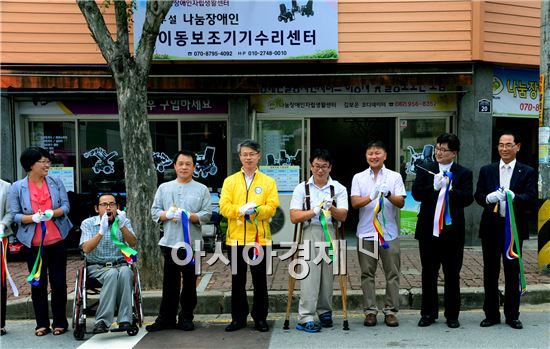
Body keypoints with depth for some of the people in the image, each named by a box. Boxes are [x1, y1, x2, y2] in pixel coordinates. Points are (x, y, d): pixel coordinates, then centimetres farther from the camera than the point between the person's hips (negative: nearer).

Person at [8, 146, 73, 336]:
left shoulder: (56, 182, 2)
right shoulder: (17, 187, -2)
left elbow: (66, 206, 1)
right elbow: (15, 215, -4)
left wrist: (52, 213, -19)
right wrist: (32, 218, -21)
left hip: (57, 240, 1)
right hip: (33, 242, -1)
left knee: (59, 281, 5)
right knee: (38, 283, 7)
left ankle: (60, 322, 17)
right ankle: (42, 323, 18)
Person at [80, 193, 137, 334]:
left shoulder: (124, 221, 8)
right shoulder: (88, 223, 4)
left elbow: (133, 244, -9)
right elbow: (86, 248, -13)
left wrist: (122, 226, -24)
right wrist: (101, 231, -26)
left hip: (120, 264, 2)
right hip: (96, 267, -1)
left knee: (125, 272, -34)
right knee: (112, 273, -35)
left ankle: (125, 320, -34)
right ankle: (102, 321, -34)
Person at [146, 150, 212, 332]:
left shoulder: (202, 189, 4)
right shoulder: (164, 188, 10)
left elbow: (207, 214, -3)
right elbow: (154, 211, 6)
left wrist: (188, 216, -17)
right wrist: (167, 215, -13)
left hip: (192, 242, -1)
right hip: (170, 242, 1)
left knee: (189, 283, 7)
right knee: (170, 283, 5)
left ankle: (186, 317, 18)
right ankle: (166, 318, 13)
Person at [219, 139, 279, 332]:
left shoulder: (268, 181, 5)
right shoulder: (230, 181, 7)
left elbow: (272, 207, -5)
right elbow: (224, 206, -4)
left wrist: (257, 210, -24)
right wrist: (241, 210, -22)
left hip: (259, 239, -1)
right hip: (236, 239, 1)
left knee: (260, 281, 6)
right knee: (237, 281, 9)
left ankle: (260, 318, 18)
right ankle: (238, 318, 21)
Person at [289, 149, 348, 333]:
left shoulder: (339, 188, 10)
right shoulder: (301, 188, 8)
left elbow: (342, 216, 0)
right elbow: (294, 217, 1)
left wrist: (331, 208, -19)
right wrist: (315, 211, -11)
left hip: (331, 233, 2)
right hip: (309, 233, -2)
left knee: (328, 275, 5)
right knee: (309, 275, -10)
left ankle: (325, 312, 22)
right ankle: (306, 318, -10)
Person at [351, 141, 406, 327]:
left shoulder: (395, 177, 5)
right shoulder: (359, 178, 7)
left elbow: (401, 202, -3)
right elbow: (355, 203, -3)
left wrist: (388, 194, -22)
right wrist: (371, 197, -20)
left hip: (389, 233, 0)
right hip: (366, 233, 1)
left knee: (392, 273, 3)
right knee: (367, 273, 5)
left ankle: (391, 310, 12)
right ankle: (370, 310, 13)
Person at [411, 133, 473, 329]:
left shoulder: (464, 173, 2)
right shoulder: (425, 170, 4)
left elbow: (468, 199, -10)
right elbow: (416, 193, -8)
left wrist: (450, 188, -25)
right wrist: (434, 187, -24)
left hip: (452, 231, -1)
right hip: (429, 230, 1)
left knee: (452, 276, 9)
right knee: (428, 274, 11)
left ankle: (452, 315, 21)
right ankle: (428, 313, 23)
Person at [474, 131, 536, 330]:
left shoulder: (527, 172, 4)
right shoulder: (486, 170, 9)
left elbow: (531, 197, -9)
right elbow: (478, 195, 2)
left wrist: (513, 197, -29)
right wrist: (488, 198, -20)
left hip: (514, 227, -1)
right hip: (491, 226, 2)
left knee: (513, 272, 6)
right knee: (490, 272, 7)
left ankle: (512, 315, 18)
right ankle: (491, 314, 18)